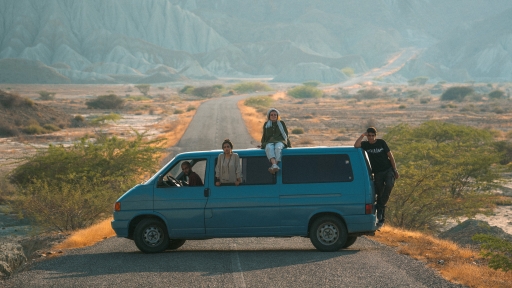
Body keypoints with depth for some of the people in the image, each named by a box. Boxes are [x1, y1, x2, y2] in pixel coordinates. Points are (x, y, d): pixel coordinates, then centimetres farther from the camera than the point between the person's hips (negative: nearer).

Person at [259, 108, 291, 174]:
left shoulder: (281, 123, 20)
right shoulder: (266, 124, 22)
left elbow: (286, 134, 23)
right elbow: (264, 136, 28)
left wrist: (289, 144, 17)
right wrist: (262, 144, 18)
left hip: (280, 142, -1)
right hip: (269, 142, 1)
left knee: (278, 148, -39)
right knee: (269, 148, -39)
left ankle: (274, 167, -56)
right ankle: (274, 166, -61)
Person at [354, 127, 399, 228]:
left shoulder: (381, 143, 2)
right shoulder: (365, 145, 2)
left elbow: (390, 156, 5)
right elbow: (356, 145, -21)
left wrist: (395, 170, 1)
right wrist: (362, 135, -13)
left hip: (388, 169, -1)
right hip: (377, 173, 1)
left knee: (389, 185, -30)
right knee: (379, 194, 1)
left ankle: (380, 206, -22)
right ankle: (381, 219, 7)